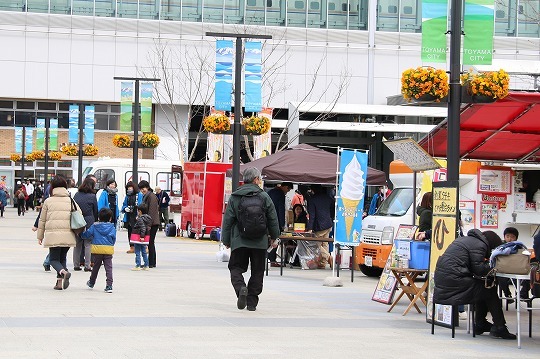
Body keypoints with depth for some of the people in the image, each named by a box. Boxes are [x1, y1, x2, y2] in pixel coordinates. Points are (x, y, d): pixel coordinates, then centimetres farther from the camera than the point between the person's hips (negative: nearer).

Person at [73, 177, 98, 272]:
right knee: (88, 244, 1)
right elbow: (95, 211, 4)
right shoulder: (92, 196, -4)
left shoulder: (76, 195, 5)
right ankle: (87, 266, 0)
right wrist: (95, 220, 19)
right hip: (89, 223, -4)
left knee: (77, 244, 11)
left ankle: (76, 265, 14)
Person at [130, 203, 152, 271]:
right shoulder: (148, 218, 9)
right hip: (145, 239, 8)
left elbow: (143, 228, -24)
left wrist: (142, 236, -22)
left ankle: (137, 266, 0)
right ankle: (146, 266, 16)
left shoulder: (140, 219, -16)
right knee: (144, 252, 14)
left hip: (138, 238, -8)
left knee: (137, 252, 0)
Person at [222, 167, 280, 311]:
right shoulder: (264, 197, -1)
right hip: (260, 242, 0)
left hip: (239, 241, 0)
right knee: (257, 272, 10)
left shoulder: (234, 197, -1)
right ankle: (252, 302, 10)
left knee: (236, 267, 10)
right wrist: (274, 238, 16)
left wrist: (226, 240, 10)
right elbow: (273, 220, 3)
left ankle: (241, 288, -19)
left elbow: (227, 221, 1)